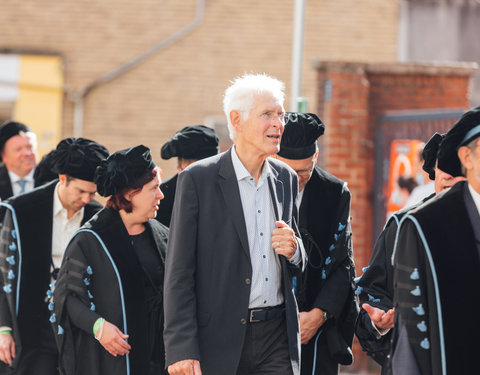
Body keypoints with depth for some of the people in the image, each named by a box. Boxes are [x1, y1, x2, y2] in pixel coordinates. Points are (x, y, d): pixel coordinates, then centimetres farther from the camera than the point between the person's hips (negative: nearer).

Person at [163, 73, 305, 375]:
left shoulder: (286, 178, 12)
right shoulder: (197, 179, -5)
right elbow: (179, 273, -7)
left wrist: (294, 249, -4)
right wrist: (181, 349, -14)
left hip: (277, 338, 4)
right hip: (219, 339, -4)